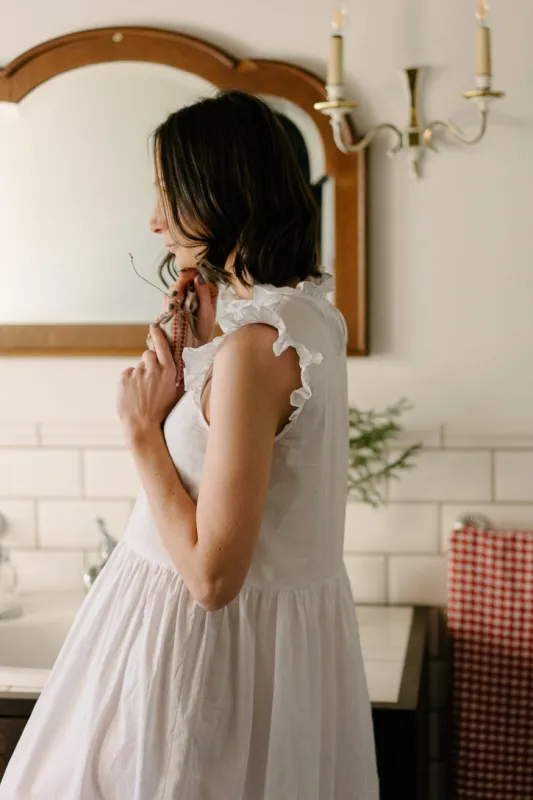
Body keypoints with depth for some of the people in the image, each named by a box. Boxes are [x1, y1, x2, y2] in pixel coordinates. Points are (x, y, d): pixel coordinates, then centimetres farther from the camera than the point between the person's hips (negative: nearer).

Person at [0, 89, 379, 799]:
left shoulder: (254, 345, -26)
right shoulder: (311, 312, 3)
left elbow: (212, 575, -27)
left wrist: (142, 427, -18)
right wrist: (207, 343, 6)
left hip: (215, 637, -9)